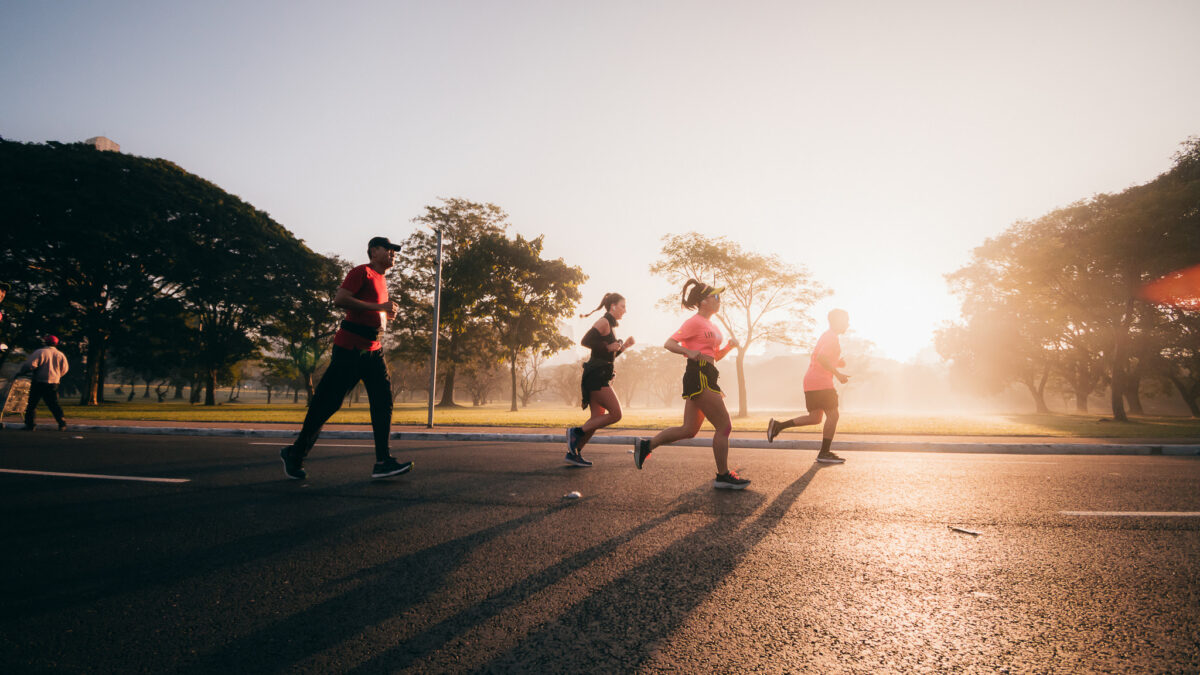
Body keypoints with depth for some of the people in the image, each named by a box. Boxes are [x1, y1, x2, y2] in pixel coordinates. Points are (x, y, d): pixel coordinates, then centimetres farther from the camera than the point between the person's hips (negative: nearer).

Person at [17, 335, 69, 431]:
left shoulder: (40, 352, -7)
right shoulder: (60, 355, 8)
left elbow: (30, 365, -16)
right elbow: (64, 370, 13)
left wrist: (20, 372, -2)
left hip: (39, 382, -4)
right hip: (54, 383, 4)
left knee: (32, 403, 6)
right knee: (53, 404, 8)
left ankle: (30, 424, 5)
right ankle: (62, 423, 1)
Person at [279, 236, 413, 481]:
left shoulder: (381, 280, 23)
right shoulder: (362, 272, -5)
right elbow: (340, 299, -19)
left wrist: (387, 313, 13)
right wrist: (378, 307, -20)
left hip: (373, 349, 8)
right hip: (350, 346, -8)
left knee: (383, 400, -5)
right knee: (328, 401, -2)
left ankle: (383, 462, -7)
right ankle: (295, 453, 14)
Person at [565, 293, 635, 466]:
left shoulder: (609, 325, 22)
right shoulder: (603, 322, -7)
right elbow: (585, 341, -19)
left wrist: (623, 346, 14)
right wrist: (608, 347, -15)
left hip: (600, 377, 10)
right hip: (596, 375, -10)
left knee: (598, 419, 7)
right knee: (615, 414, -12)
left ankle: (573, 453, 10)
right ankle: (577, 432, -6)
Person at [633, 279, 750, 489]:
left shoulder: (710, 325, 22)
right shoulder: (694, 322, -7)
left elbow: (715, 356, 25)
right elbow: (669, 343, -12)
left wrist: (729, 346, 7)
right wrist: (689, 352, -28)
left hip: (705, 378, 10)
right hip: (699, 376, -10)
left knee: (688, 430, 9)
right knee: (724, 426, -6)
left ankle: (645, 445, 15)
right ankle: (723, 476, 3)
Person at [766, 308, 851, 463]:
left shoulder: (827, 336, 22)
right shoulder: (831, 337, -10)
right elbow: (821, 358, -25)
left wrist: (838, 362, 16)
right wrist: (838, 373, -24)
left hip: (812, 381, 10)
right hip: (820, 382, -10)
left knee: (815, 418, 11)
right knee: (832, 415, -5)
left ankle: (778, 425, 7)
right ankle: (824, 453, -1)